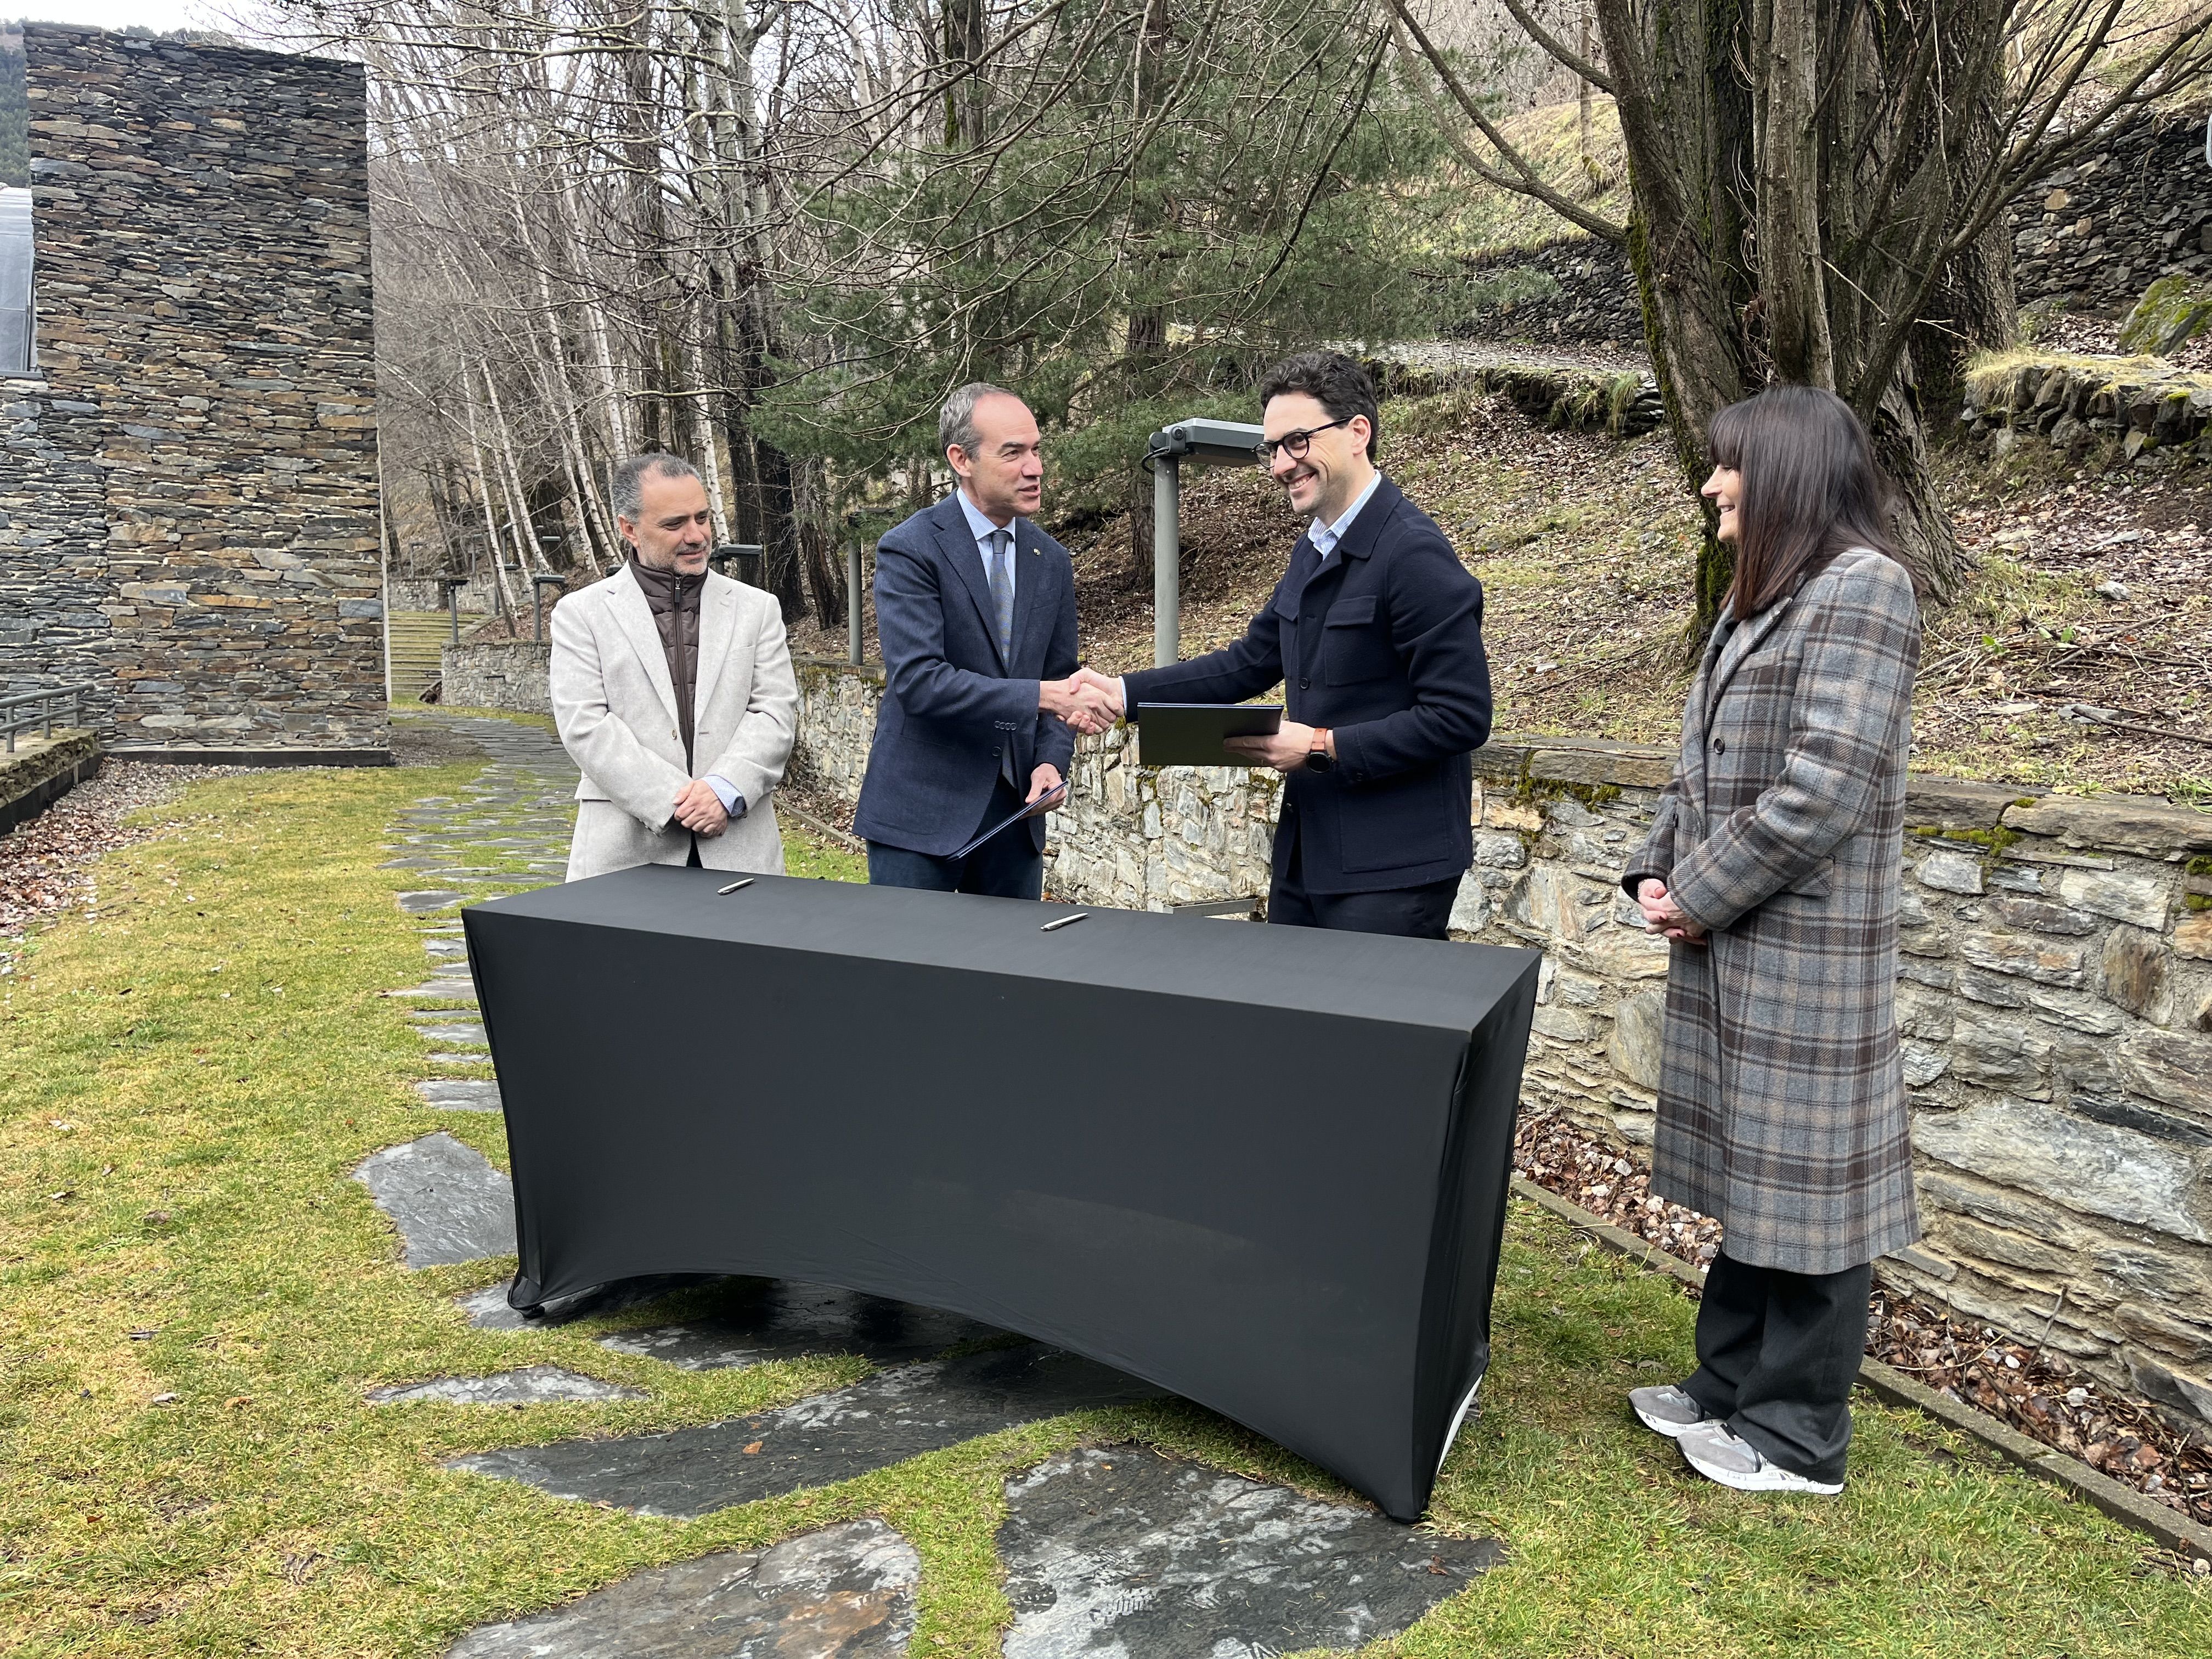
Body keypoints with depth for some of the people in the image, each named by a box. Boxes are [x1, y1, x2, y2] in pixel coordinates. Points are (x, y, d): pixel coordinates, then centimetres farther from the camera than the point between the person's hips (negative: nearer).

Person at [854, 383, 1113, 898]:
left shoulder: (1052, 561, 9)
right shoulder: (909, 550, -10)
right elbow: (917, 680, -22)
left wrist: (1050, 761, -5)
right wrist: (1040, 696, -27)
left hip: (1015, 806, 5)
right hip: (922, 809, -5)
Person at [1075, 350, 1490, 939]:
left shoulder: (1416, 554, -17)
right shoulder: (1313, 551, 11)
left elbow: (1460, 717, -19)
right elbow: (1249, 664, 15)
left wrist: (1321, 746, -20)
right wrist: (1124, 692, 5)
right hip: (1306, 854, 9)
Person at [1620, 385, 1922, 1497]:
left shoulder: (1859, 589, -13)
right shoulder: (1758, 597, 15)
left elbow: (1822, 792, -20)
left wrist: (1702, 899, -13)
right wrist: (1656, 871, 3)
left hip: (1803, 953, -9)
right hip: (1729, 947, 9)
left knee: (1804, 1187, 3)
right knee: (1749, 1179, 17)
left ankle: (1798, 1437, 17)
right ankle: (1732, 1386, 31)